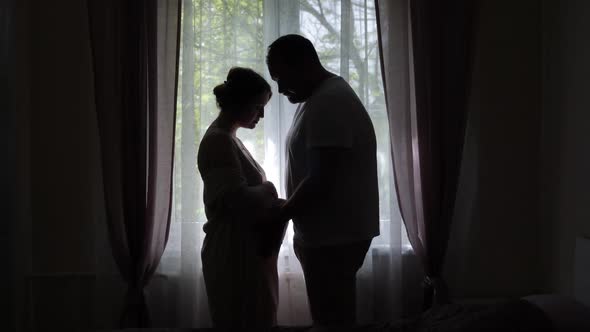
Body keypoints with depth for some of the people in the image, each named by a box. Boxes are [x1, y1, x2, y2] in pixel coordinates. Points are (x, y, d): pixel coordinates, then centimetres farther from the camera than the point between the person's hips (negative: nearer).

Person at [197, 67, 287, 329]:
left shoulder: (227, 138, 14)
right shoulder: (218, 140, -16)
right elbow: (237, 199, -25)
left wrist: (270, 201, 1)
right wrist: (268, 191, -8)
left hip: (246, 250, 10)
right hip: (233, 253, -10)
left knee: (257, 320, 16)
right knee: (244, 322, -2)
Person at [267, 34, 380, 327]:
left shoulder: (329, 102, -20)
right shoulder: (320, 98, 14)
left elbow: (321, 180, -25)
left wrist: (278, 218, -13)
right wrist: (285, 210, 10)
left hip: (335, 235, -10)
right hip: (327, 232, 10)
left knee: (333, 320, -1)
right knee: (330, 318, 18)